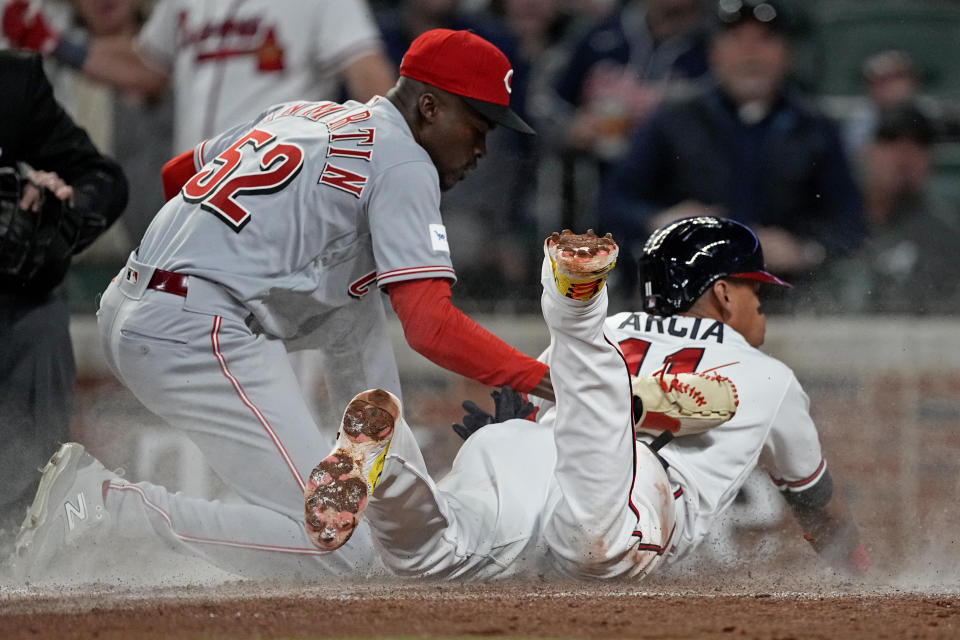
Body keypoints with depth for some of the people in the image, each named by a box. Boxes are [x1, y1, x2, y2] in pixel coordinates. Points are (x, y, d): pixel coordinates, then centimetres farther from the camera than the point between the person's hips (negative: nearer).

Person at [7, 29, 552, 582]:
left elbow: (176, 174, 34)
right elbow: (431, 326, -15)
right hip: (197, 338, -10)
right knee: (339, 549, -15)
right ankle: (108, 505, -15)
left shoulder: (303, 115, 21)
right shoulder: (403, 161, -4)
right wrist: (548, 380, -16)